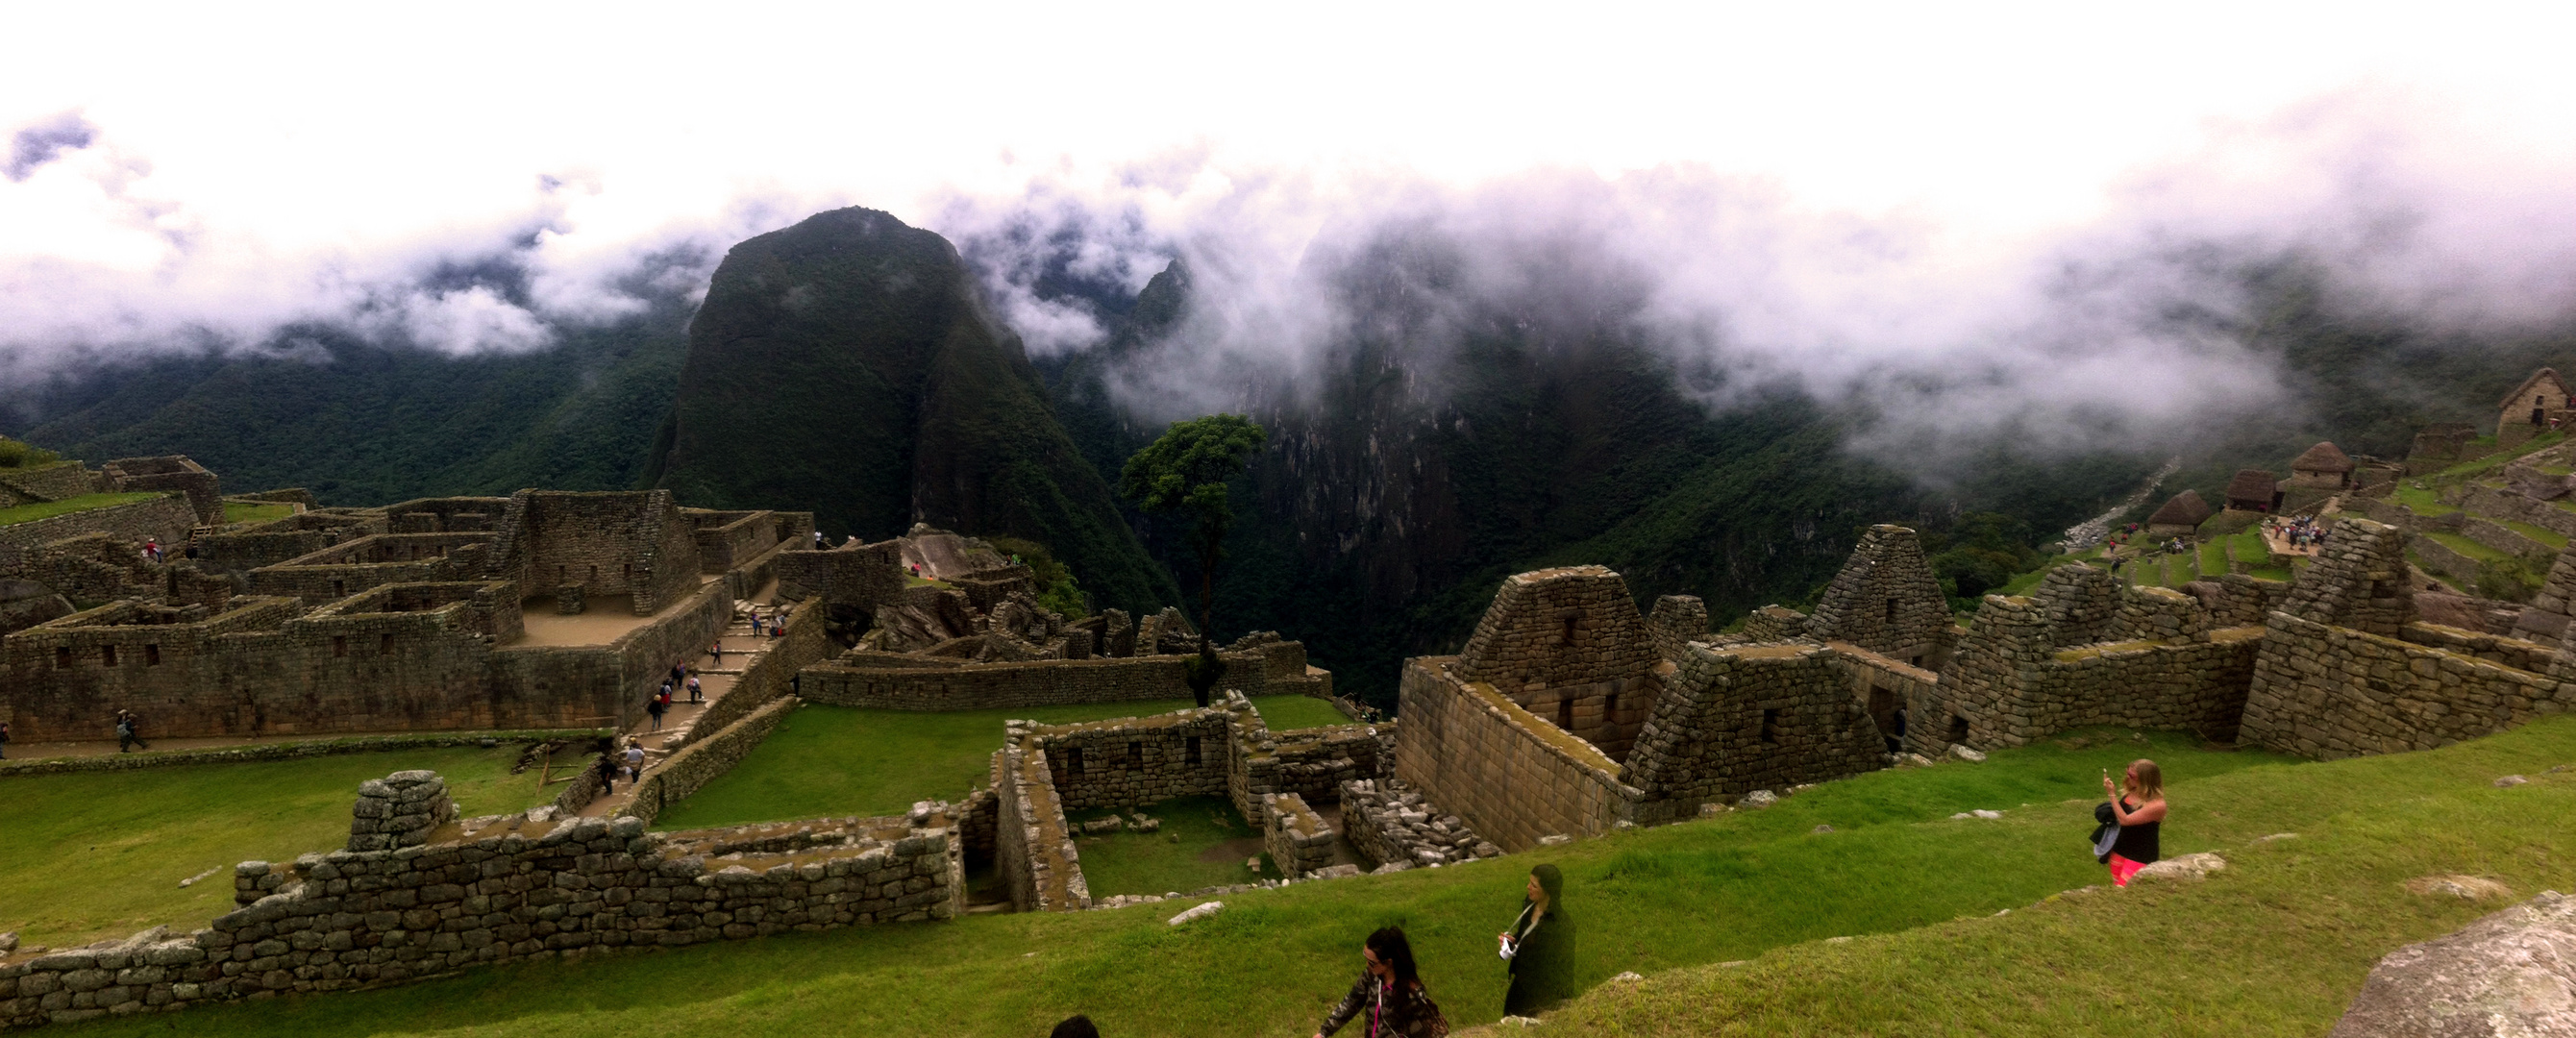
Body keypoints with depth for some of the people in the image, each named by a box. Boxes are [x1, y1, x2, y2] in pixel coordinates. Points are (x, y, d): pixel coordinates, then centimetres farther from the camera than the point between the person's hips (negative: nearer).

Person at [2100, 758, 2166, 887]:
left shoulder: (2157, 805, -24)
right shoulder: (2130, 792, -2)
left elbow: (2125, 820, -26)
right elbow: (2116, 815, 14)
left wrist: (2112, 794, -24)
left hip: (2140, 856, -7)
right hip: (2119, 849, 7)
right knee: (2116, 889, 16)